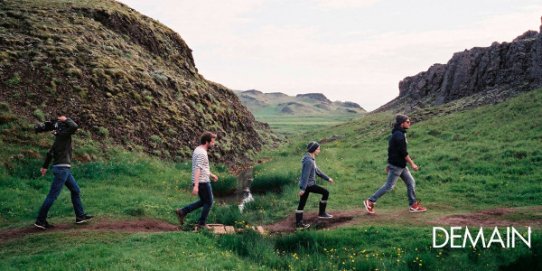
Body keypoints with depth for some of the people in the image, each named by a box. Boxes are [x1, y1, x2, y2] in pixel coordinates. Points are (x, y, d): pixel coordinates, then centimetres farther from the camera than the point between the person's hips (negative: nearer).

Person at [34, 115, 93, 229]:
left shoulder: (61, 136, 15)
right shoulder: (63, 133, -12)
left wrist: (45, 166, 28)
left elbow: (50, 152, 21)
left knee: (76, 191, 15)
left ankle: (80, 216, 20)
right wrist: (65, 119, -12)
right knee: (52, 196, -5)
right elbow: (74, 126, -30)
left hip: (65, 169, 10)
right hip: (62, 168, -10)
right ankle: (40, 220, 2)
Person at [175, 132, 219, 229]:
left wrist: (211, 175, 32)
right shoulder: (201, 153, -18)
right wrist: (196, 185, -30)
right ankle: (201, 224, 13)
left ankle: (182, 212, 15)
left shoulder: (198, 150, 13)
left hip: (199, 182, 9)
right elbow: (197, 170, -26)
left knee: (203, 201, 21)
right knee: (208, 202, 6)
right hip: (203, 182, -9)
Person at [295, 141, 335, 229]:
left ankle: (299, 223, 15)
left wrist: (327, 178, 25)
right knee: (325, 192, -1)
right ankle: (321, 213, 9)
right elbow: (305, 175, -24)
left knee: (301, 204, 11)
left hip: (306, 185, 10)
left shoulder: (311, 159, 12)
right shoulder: (309, 161, -20)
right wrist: (303, 188, -26)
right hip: (308, 185, -10)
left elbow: (317, 170, 21)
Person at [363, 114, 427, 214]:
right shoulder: (399, 135, -19)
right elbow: (403, 152, -21)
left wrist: (390, 163, 21)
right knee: (389, 186, -4)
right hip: (396, 165, -10)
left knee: (411, 182, 11)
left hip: (401, 165, 10)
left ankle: (413, 205, 17)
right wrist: (412, 164, -16)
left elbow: (392, 150, 18)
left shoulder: (398, 134, 12)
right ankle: (370, 201, 4)